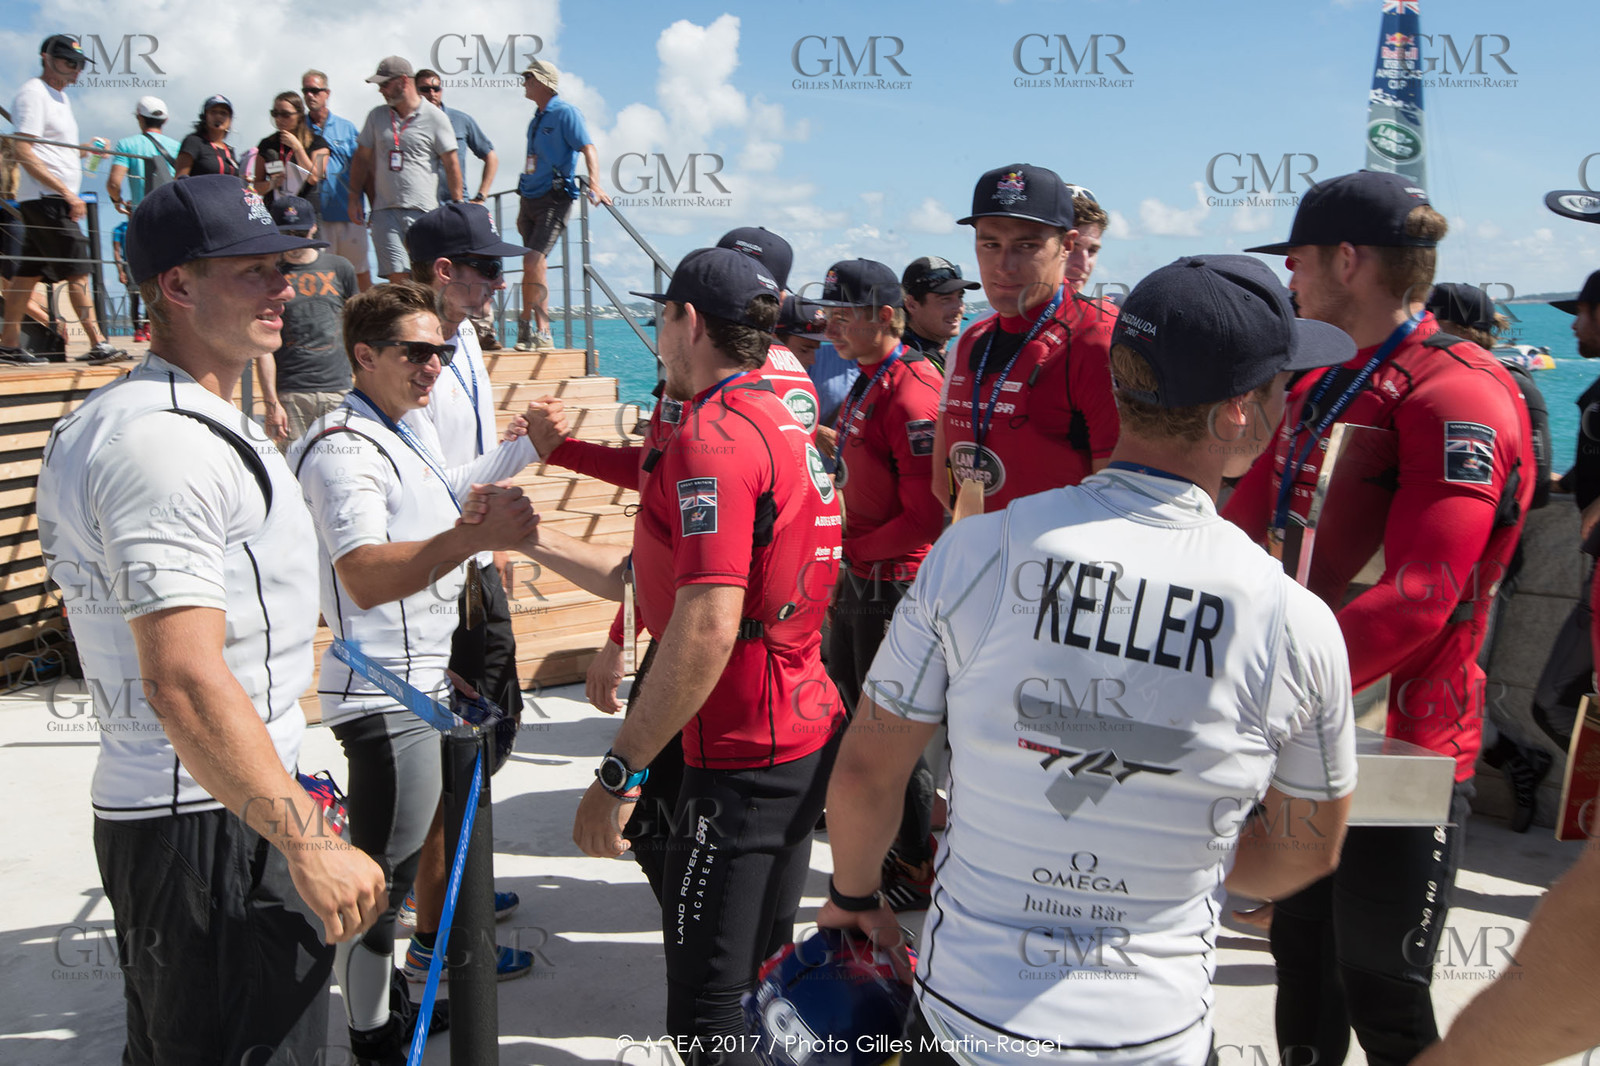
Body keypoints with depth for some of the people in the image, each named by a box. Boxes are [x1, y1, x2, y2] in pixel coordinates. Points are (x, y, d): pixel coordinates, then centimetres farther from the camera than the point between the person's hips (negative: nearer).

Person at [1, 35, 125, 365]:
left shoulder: (61, 96, 21)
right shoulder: (33, 93, -9)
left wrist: (86, 150, 12)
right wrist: (65, 191, -22)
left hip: (56, 200, 10)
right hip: (44, 198, -10)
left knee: (29, 272, 11)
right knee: (78, 269, -14)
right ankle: (97, 344, -16)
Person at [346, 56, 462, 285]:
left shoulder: (435, 117, 1)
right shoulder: (376, 116, 13)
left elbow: (451, 164, 1)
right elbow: (362, 158, 20)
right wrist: (354, 197, 11)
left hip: (423, 211, -3)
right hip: (385, 210, 3)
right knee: (397, 276, -5)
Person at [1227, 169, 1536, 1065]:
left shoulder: (1458, 396, -18)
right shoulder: (1318, 388, 11)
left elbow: (1418, 599, -28)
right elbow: (1242, 524, 13)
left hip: (1400, 744, -8)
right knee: (1303, 955, 21)